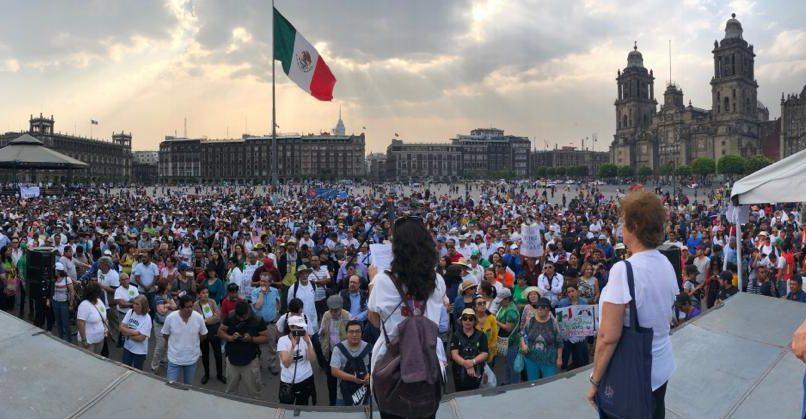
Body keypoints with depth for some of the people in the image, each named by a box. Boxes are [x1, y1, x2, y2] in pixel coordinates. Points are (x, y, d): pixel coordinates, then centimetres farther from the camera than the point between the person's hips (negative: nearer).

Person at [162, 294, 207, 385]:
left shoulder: (199, 318, -16)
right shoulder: (170, 318, -18)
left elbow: (203, 334, 2)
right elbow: (165, 335, 0)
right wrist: (174, 344, 9)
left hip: (192, 358, 1)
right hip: (174, 358, -1)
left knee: (188, 385, 20)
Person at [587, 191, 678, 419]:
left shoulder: (623, 270, -24)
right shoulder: (667, 265, 0)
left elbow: (608, 337, -24)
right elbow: (666, 319, 12)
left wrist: (595, 380, -15)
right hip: (662, 367, 7)